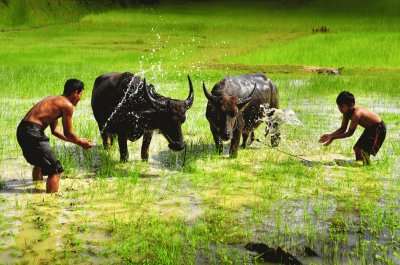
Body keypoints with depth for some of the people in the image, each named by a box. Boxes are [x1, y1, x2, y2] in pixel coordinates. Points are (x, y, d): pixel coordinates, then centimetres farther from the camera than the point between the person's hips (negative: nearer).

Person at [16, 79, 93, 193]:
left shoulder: (54, 100, 21)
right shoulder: (67, 105, -7)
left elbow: (55, 130, 25)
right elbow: (68, 133, -4)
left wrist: (77, 140, 28)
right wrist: (80, 143, 14)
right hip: (33, 132, -10)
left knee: (39, 162, 33)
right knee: (55, 170, -5)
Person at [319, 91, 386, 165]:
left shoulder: (356, 114, -34)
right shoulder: (346, 112, -7)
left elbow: (350, 133, -30)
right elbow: (343, 129, -3)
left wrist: (333, 137, -31)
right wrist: (330, 135, -17)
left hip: (378, 128, -10)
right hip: (370, 128, 10)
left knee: (365, 151, -18)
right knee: (357, 148, 12)